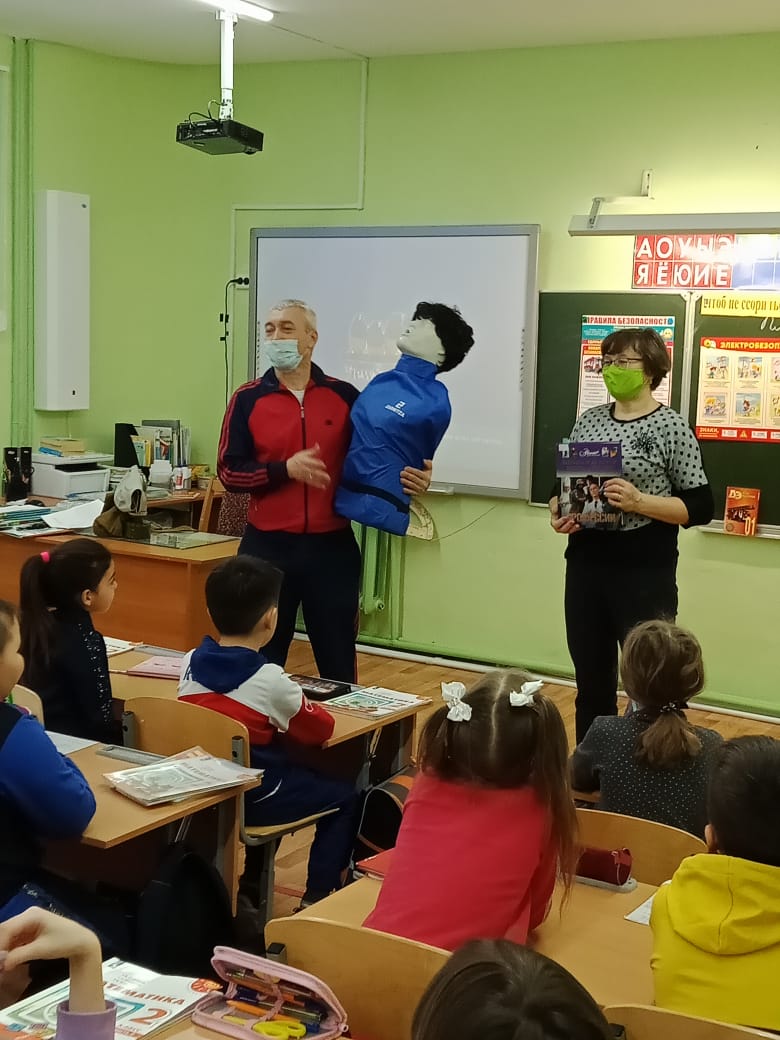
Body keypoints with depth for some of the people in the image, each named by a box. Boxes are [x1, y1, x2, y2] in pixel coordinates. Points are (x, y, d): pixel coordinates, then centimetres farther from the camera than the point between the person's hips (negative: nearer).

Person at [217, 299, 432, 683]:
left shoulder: (344, 396, 2)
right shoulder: (248, 399, 0)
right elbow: (229, 471, -3)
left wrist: (410, 477, -10)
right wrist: (284, 469, -17)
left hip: (332, 546, 0)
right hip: (268, 546, 0)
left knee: (337, 659, 10)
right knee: (261, 657, 10)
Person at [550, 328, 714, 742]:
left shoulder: (670, 427, -7)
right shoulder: (588, 420, 9)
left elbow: (700, 506, -8)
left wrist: (638, 501, -21)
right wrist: (557, 512, -3)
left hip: (644, 571, -5)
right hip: (586, 565, 5)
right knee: (591, 680, 13)